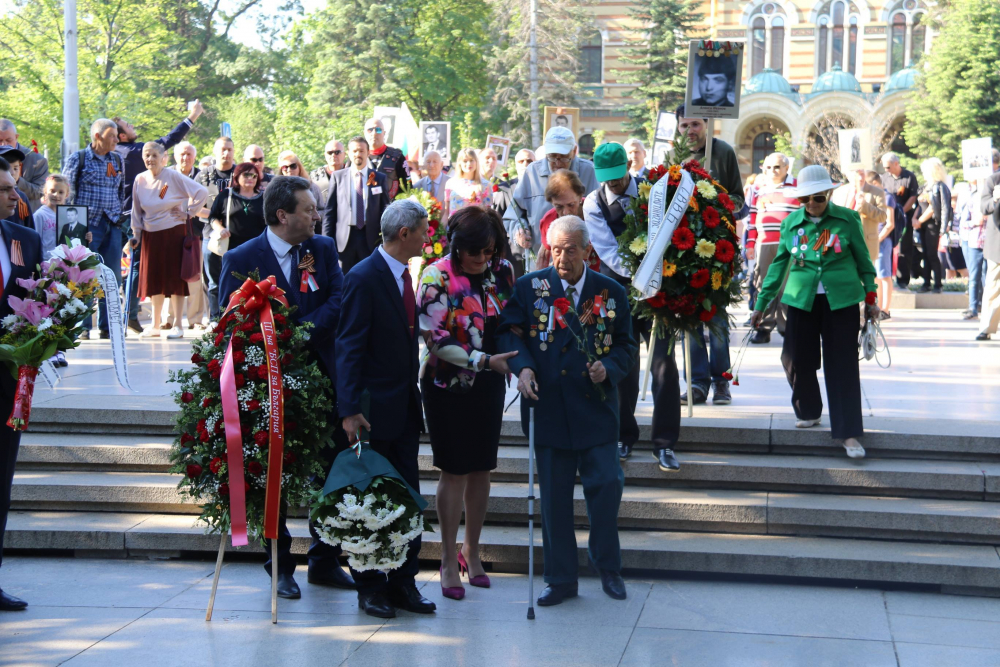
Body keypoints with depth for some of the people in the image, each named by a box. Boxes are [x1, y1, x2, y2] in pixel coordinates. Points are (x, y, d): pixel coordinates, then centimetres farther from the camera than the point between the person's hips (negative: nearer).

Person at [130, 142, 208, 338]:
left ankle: (177, 325, 0)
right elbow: (137, 211, 13)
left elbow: (202, 192, -11)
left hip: (174, 232, -4)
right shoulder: (140, 180, 4)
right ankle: (155, 325, 17)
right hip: (150, 234, 5)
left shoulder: (173, 177, -10)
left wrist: (189, 213, -8)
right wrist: (136, 234, 10)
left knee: (175, 277, -3)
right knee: (154, 278, 8)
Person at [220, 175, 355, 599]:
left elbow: (338, 302, -6)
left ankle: (325, 561, 21)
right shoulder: (240, 259, -6)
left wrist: (301, 332, -19)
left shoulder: (324, 248, 5)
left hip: (322, 375, 4)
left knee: (333, 472, 7)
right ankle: (281, 567, 20)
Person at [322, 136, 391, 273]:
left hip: (371, 240, 0)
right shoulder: (337, 177, 9)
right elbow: (330, 210, 8)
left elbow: (385, 208, 10)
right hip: (344, 239, 0)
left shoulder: (380, 178, 10)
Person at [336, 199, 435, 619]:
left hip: (405, 408, 8)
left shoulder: (403, 275, 11)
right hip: (374, 410, -8)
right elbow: (348, 348, -16)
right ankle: (370, 589, 13)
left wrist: (414, 393, 13)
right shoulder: (364, 278, -14)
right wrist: (349, 410, -21)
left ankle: (403, 583, 17)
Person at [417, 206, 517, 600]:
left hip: (488, 386, 4)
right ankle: (449, 563, 11)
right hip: (448, 386, -4)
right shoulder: (437, 277, -14)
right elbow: (436, 339, -17)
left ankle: (471, 551, 25)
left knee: (481, 469, 10)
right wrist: (486, 360, -20)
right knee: (454, 471, 0)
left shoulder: (502, 270, 0)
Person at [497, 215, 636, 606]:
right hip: (548, 408, 1)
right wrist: (522, 366, -14)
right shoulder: (529, 287, 3)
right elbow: (510, 332, 4)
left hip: (595, 407, 0)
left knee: (606, 485, -3)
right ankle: (560, 579, 18)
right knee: (554, 496, 7)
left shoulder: (611, 292, 3)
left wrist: (609, 368, -13)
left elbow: (625, 346, 7)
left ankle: (608, 568, 20)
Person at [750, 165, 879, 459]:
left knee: (843, 365, -4)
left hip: (841, 300, -2)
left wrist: (870, 297, 11)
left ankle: (848, 433, -1)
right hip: (802, 300, 2)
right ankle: (808, 412, 28)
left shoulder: (847, 219, -2)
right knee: (796, 359, 2)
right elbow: (779, 264, 12)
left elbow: (863, 259, 8)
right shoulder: (791, 224, 3)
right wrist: (761, 303, 12)